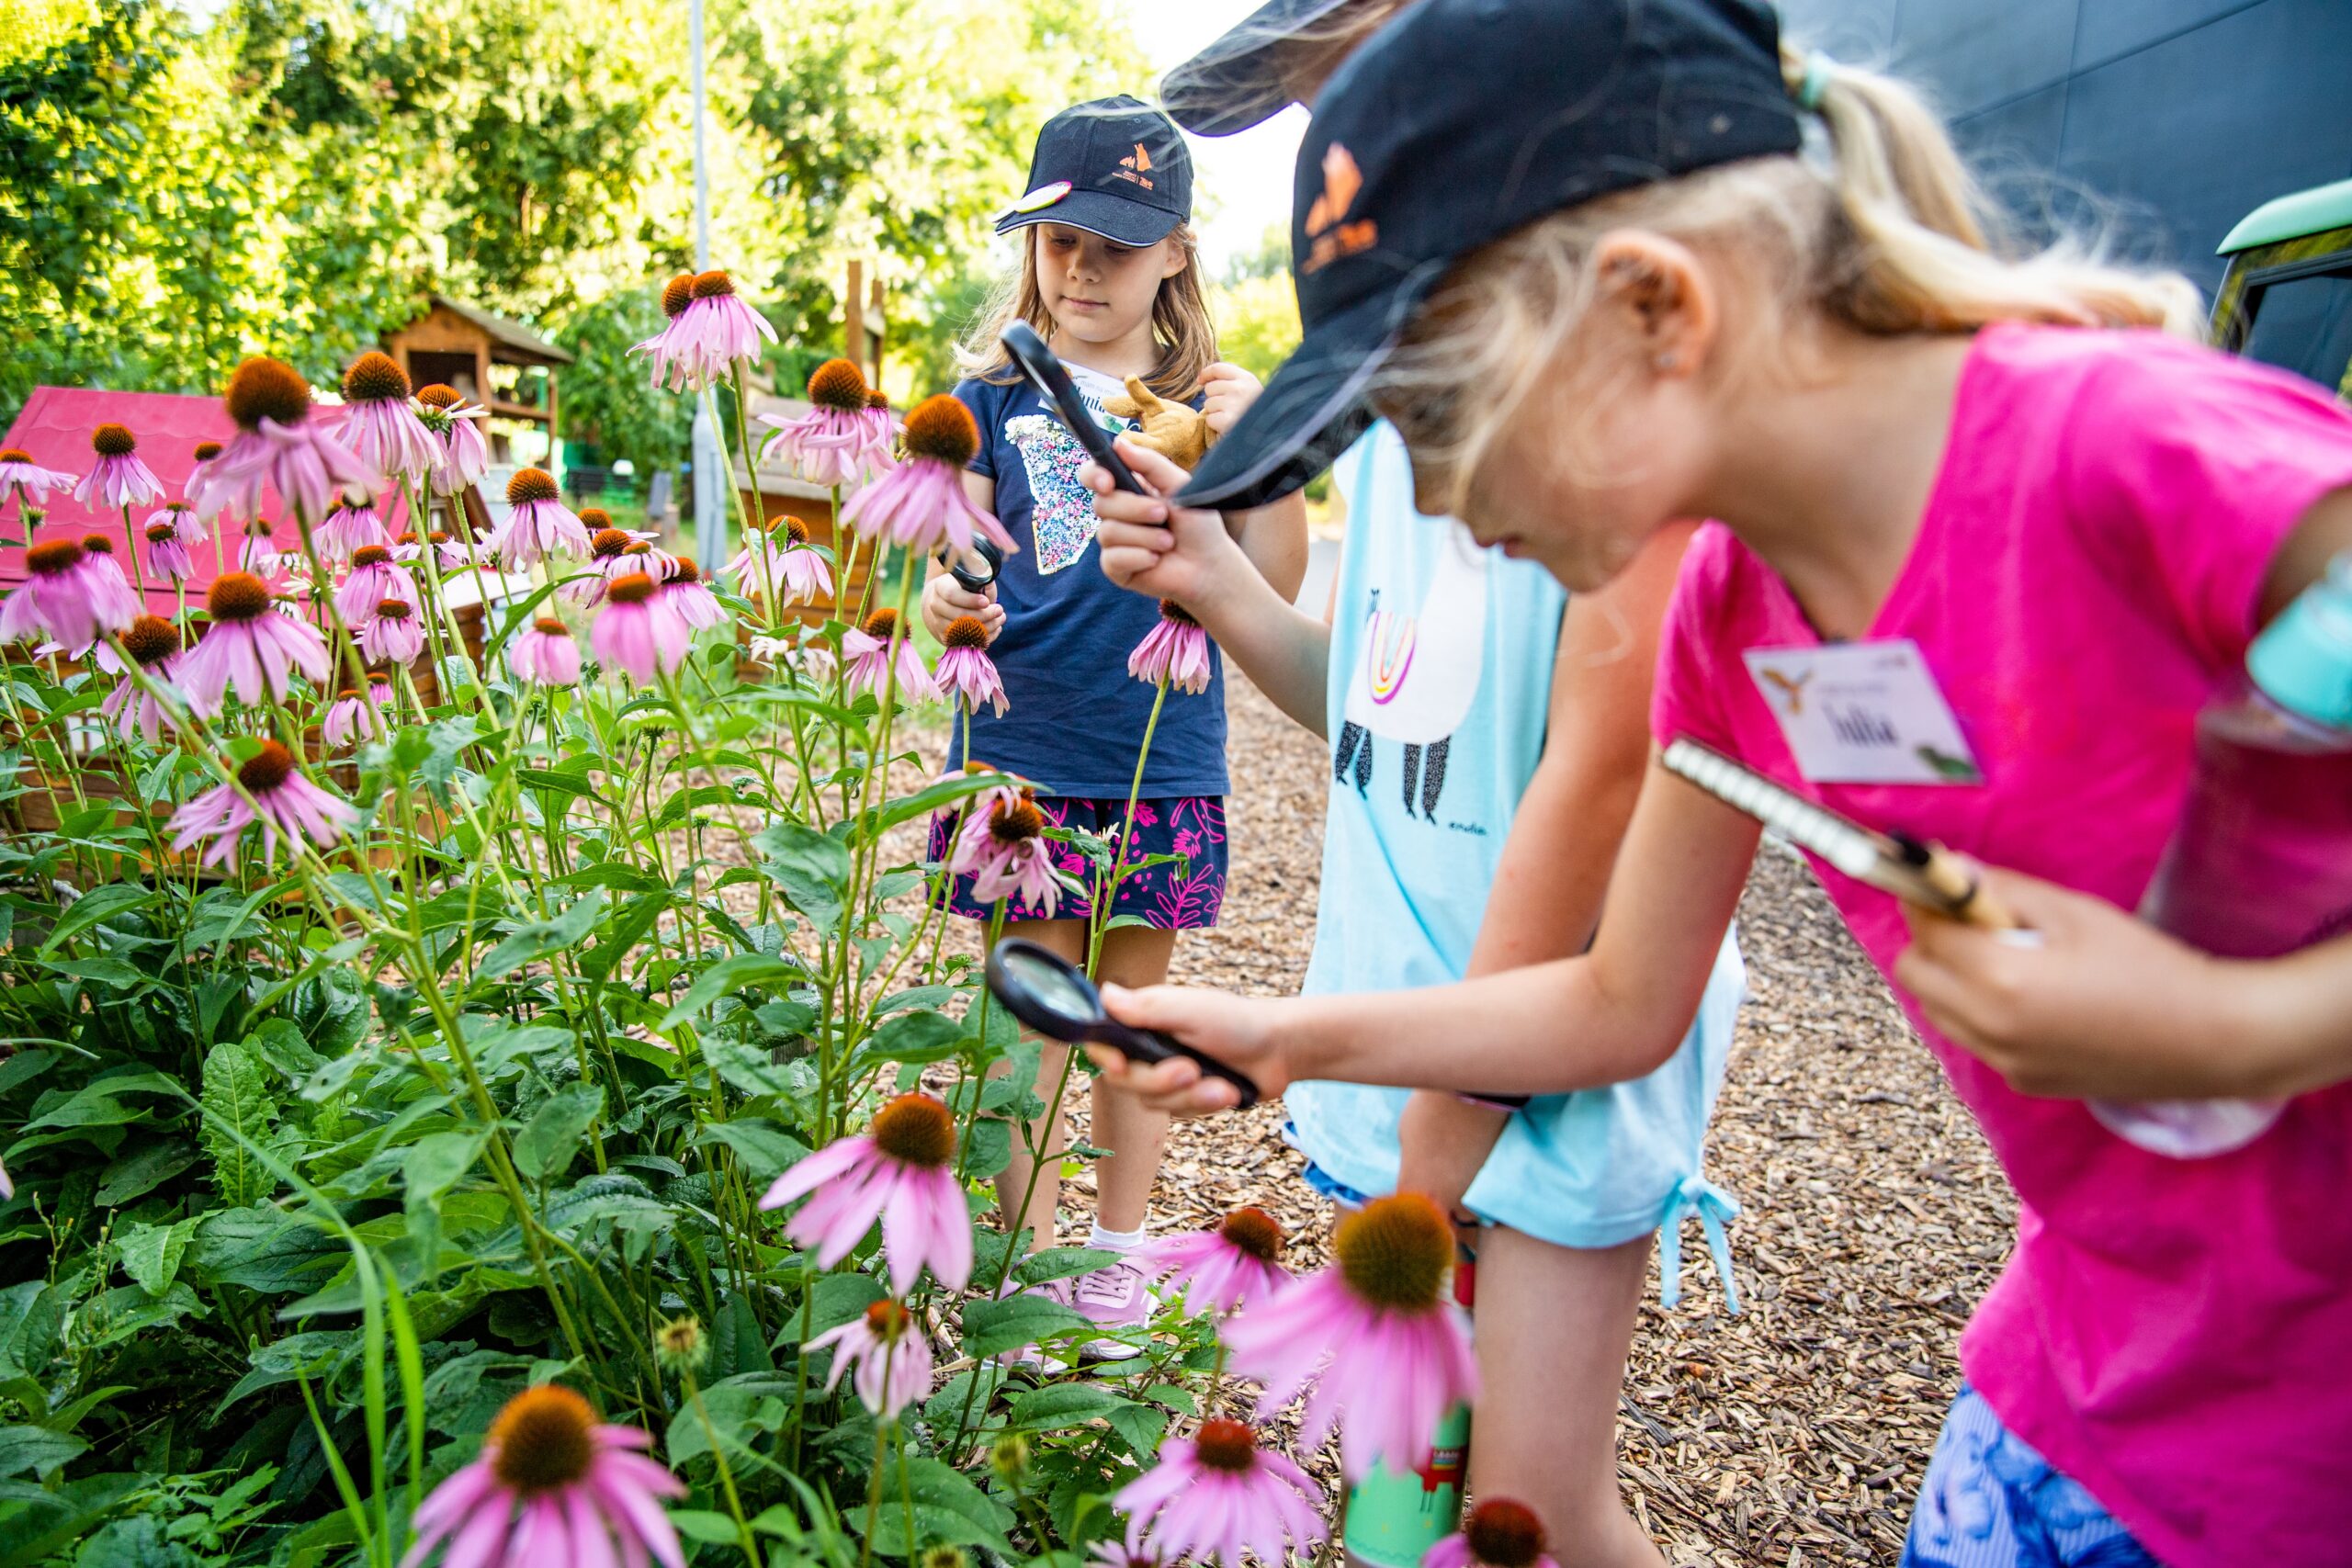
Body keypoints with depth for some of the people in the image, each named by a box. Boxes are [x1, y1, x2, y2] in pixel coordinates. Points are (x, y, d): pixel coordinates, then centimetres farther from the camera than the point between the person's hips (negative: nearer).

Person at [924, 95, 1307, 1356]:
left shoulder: (1211, 401, 4)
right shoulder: (995, 393, 2)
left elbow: (1273, 587, 1)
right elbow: (954, 570, 0)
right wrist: (951, 609, -23)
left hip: (1163, 758, 1)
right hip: (1025, 752, -1)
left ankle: (1120, 1252, 31)